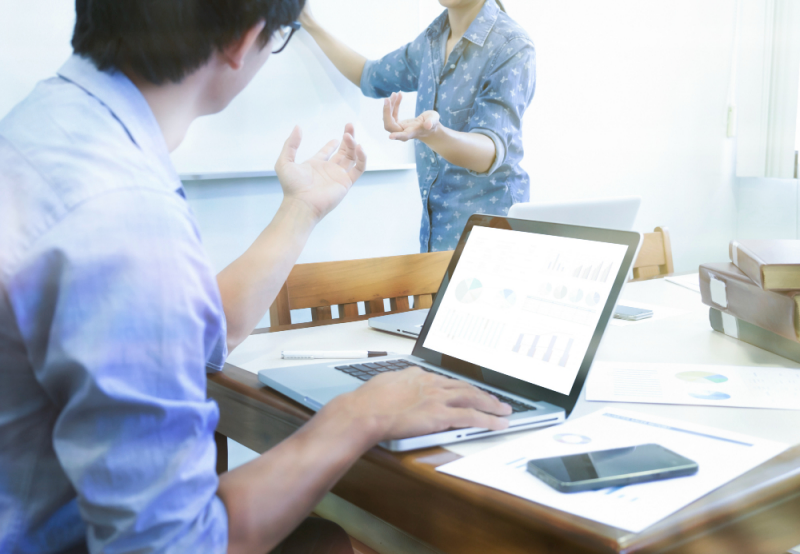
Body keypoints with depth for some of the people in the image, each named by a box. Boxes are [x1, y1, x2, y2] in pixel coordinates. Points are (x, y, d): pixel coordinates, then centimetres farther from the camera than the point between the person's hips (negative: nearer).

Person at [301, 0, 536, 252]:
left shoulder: (512, 47, -17)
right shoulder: (434, 37, 4)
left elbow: (493, 152, -26)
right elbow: (372, 77, 20)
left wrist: (432, 132, -45)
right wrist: (311, 25, 16)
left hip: (488, 222, -6)